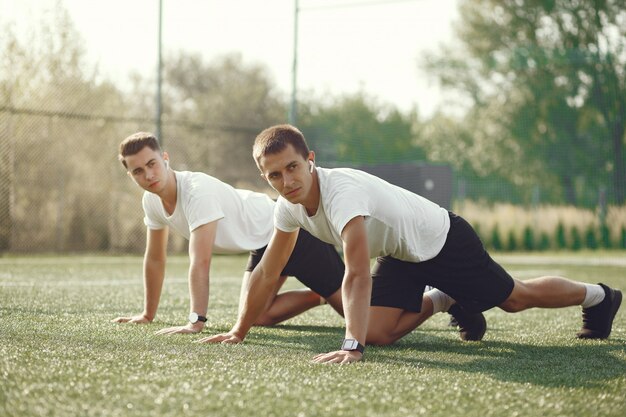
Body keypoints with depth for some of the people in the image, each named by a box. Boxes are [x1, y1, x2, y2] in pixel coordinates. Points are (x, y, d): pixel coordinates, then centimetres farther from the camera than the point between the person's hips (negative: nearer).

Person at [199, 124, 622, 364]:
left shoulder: (342, 192, -39)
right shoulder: (289, 207, -15)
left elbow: (357, 275, -47)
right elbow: (267, 272, -4)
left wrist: (352, 347, -54)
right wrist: (238, 332, -4)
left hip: (443, 241, -6)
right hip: (399, 256, 7)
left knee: (516, 297, 9)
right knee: (380, 329, -8)